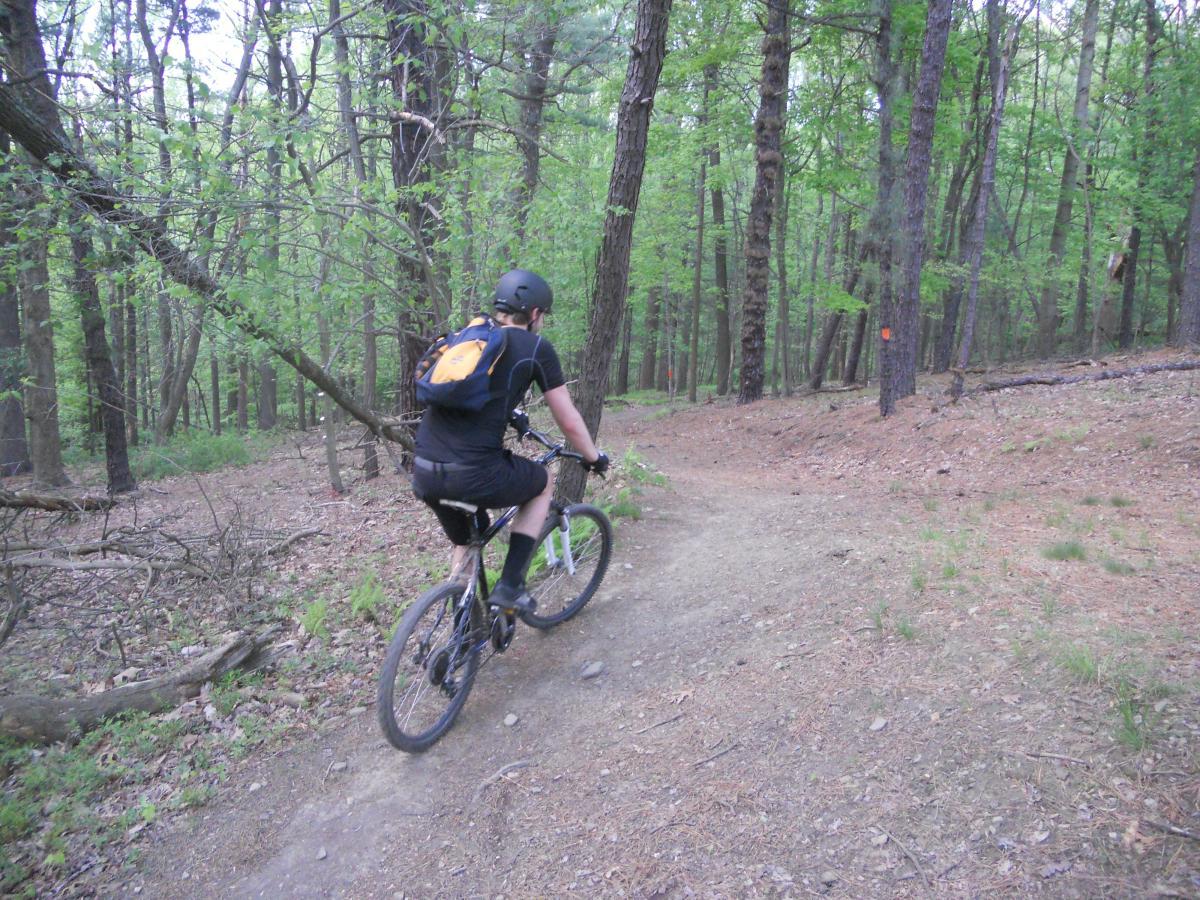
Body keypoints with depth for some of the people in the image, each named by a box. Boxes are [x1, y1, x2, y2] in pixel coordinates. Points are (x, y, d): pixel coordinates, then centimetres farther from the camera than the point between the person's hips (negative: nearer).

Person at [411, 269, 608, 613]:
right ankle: (510, 585, 16)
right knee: (545, 482, 23)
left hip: (423, 475, 6)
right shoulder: (536, 347, 5)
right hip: (474, 475, -6)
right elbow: (569, 422, 9)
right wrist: (595, 458, 26)